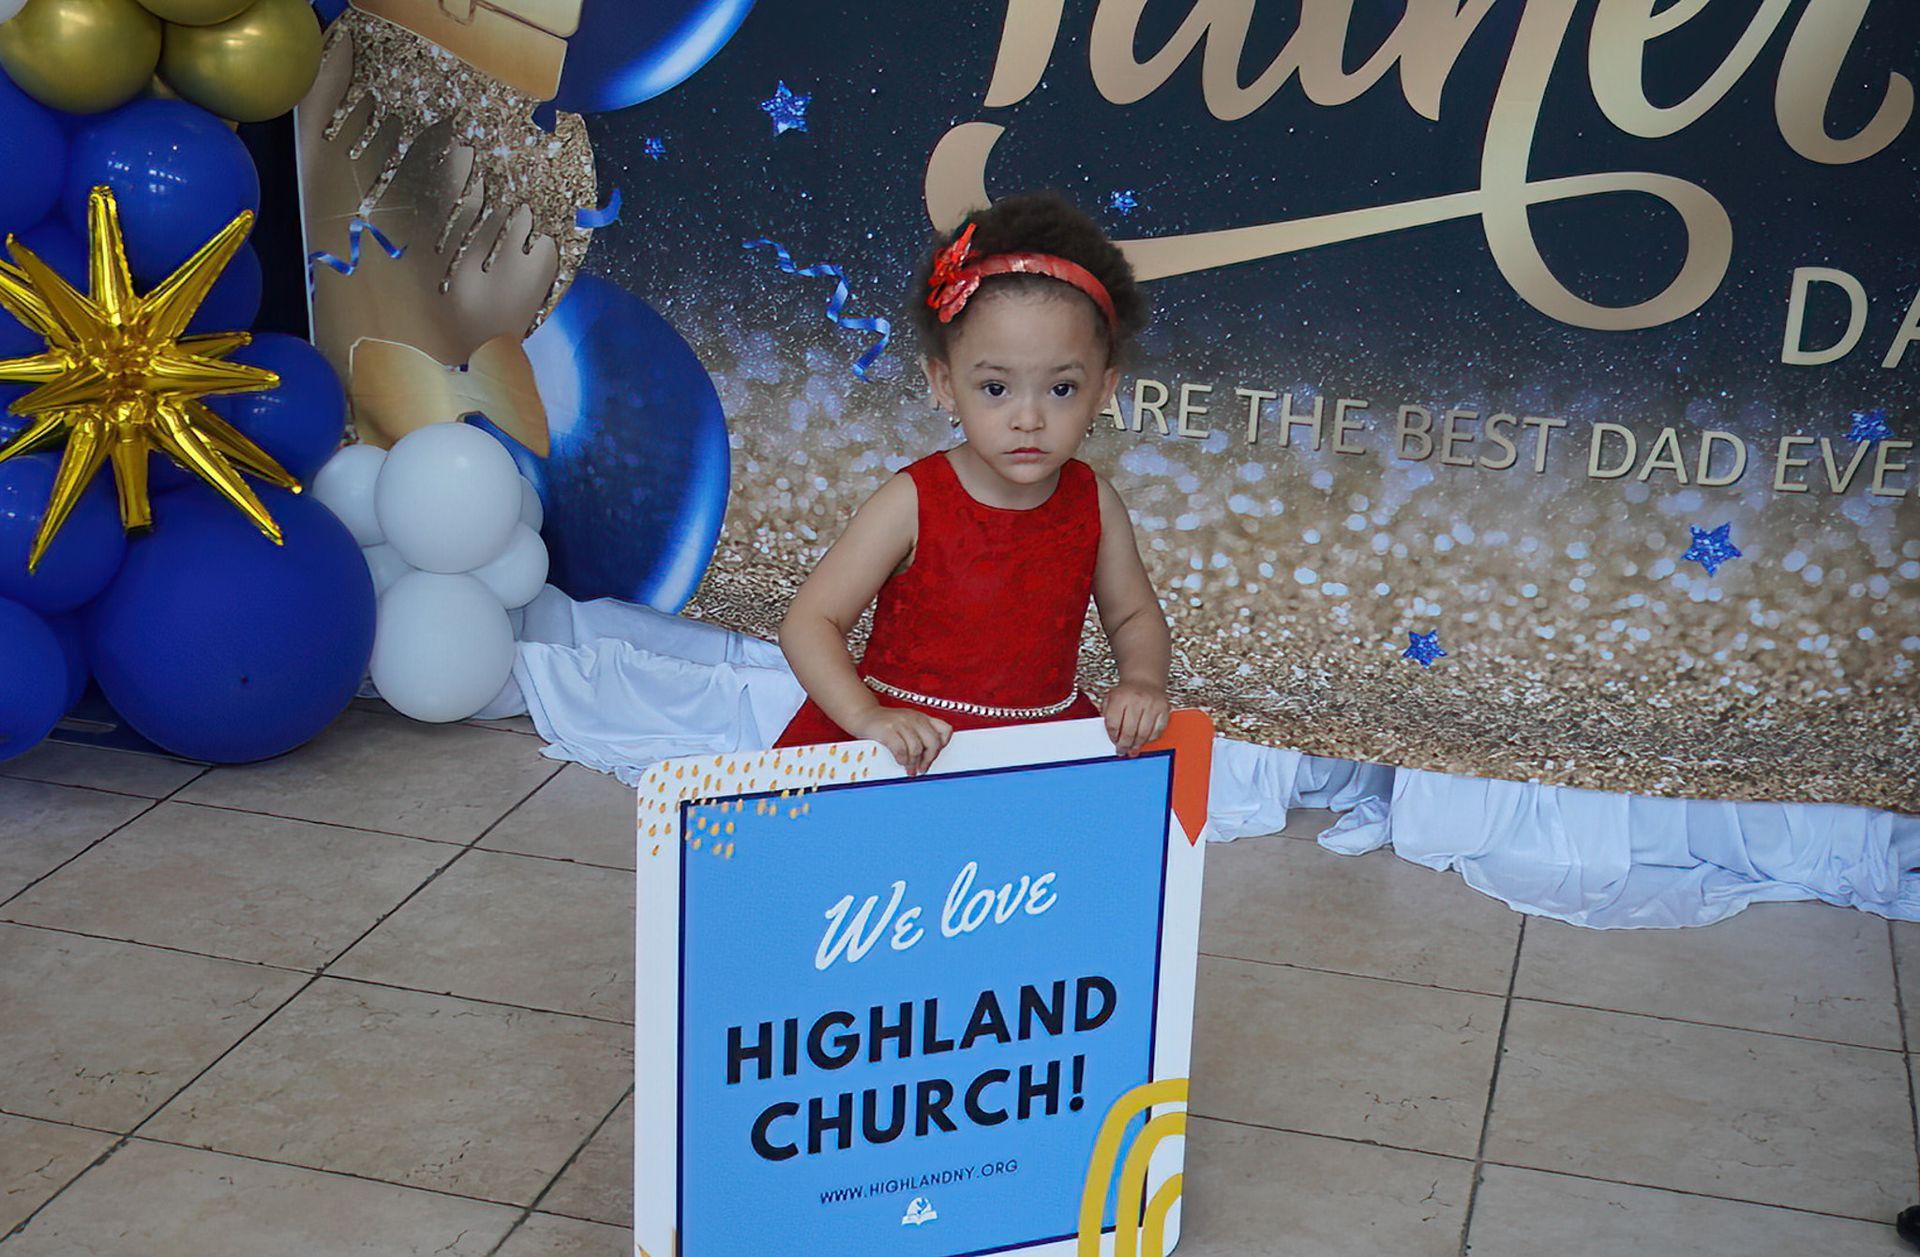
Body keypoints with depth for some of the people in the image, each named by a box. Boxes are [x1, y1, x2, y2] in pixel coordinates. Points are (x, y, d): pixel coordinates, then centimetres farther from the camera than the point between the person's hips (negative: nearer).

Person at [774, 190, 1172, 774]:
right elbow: (809, 622, -11)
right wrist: (867, 717, -27)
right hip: (904, 742, -4)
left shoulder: (1094, 504, 0)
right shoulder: (912, 503, -11)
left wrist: (1141, 682, -6)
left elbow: (1134, 616, 16)